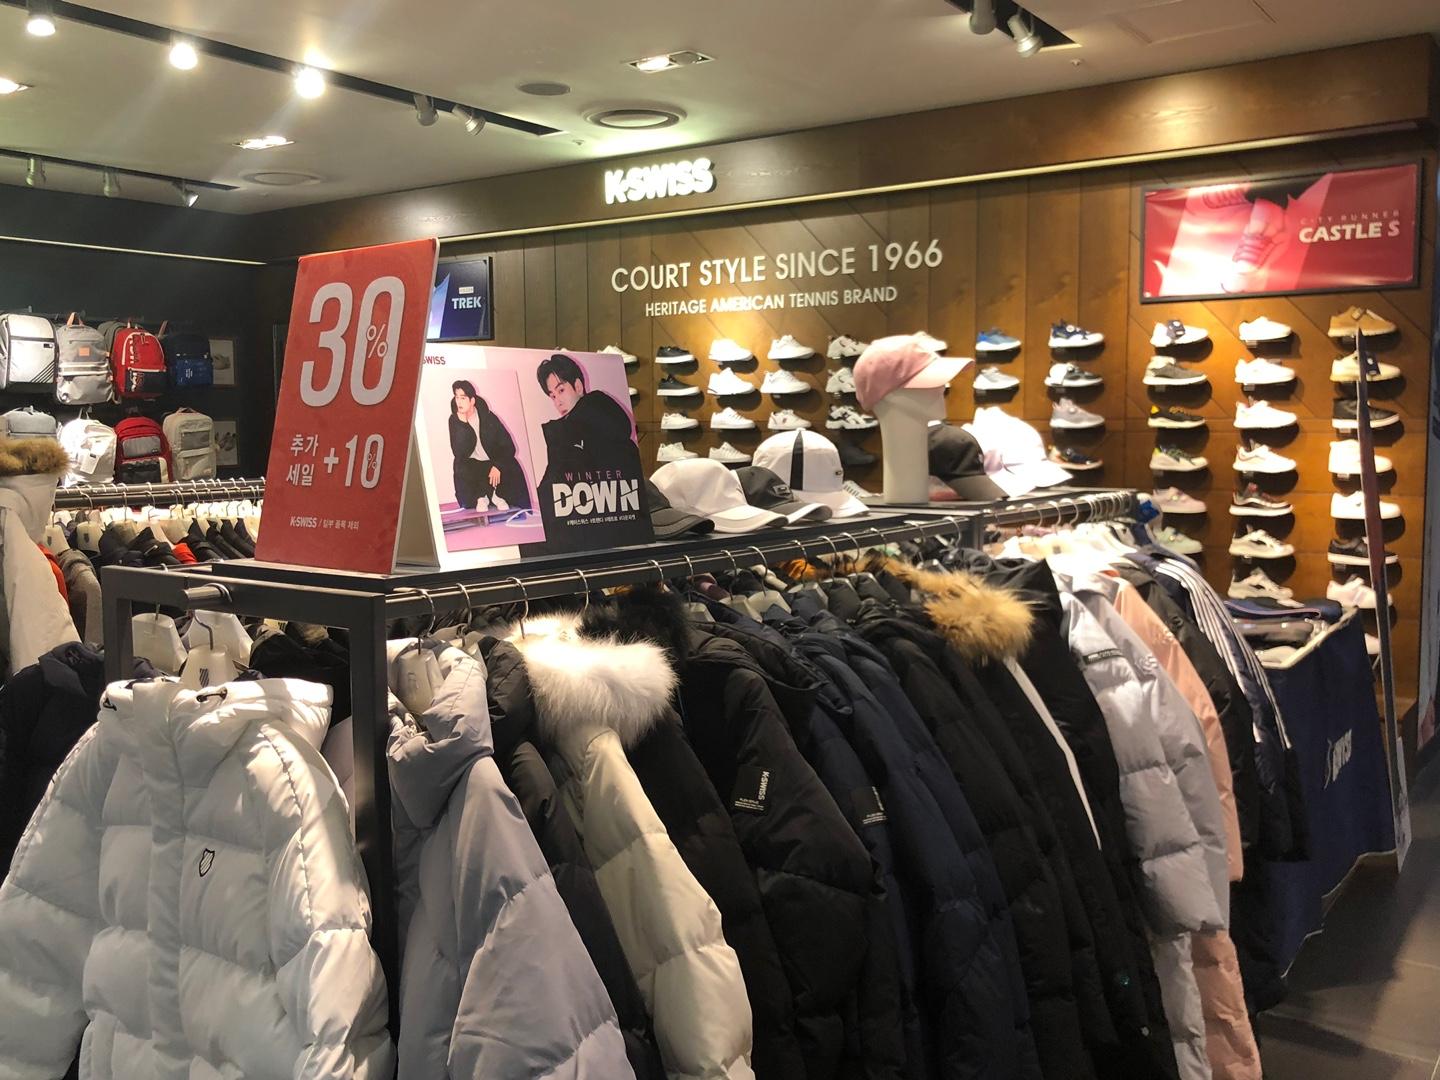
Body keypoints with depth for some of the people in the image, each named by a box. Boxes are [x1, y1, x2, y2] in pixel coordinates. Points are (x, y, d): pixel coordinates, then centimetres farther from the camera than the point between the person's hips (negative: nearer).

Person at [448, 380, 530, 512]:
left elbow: (509, 446, -12)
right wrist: (463, 424, -27)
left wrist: (498, 466, -27)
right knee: (461, 470, -32)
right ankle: (481, 497, -5)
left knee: (513, 471, -26)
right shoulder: (454, 420, -8)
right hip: (472, 465, 0)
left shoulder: (488, 417, -9)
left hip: (494, 463, 0)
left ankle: (497, 495, 3)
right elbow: (458, 453, -19)